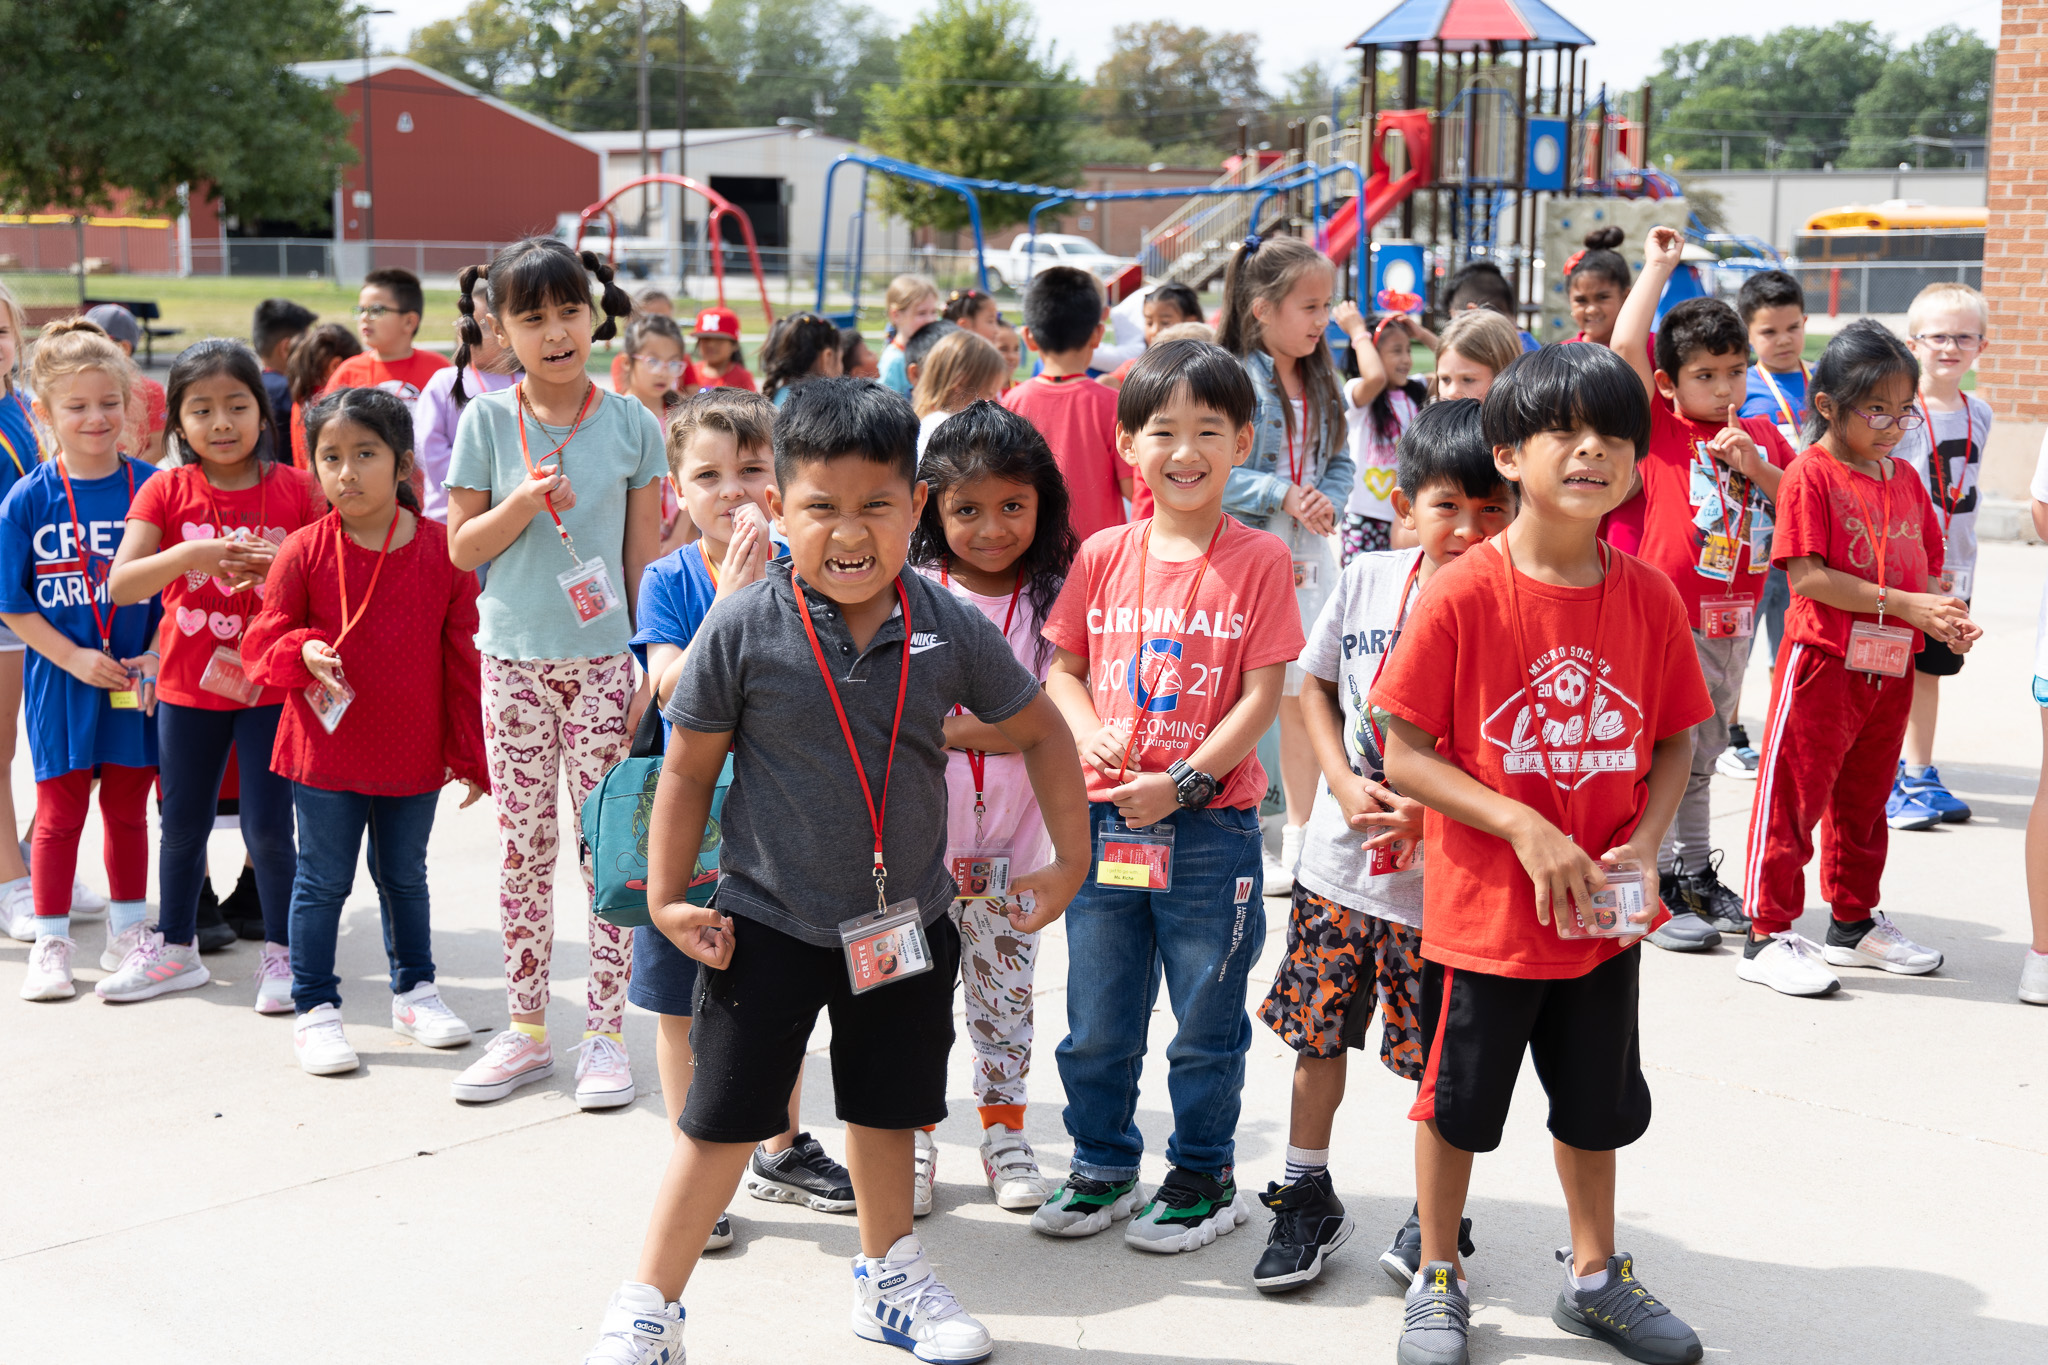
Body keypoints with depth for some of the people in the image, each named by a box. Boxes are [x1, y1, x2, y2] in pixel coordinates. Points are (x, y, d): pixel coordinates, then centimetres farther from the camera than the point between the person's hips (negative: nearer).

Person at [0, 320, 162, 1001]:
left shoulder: (151, 488, -4)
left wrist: (156, 654, -12)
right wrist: (75, 658, -13)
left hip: (138, 680, 1)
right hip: (62, 681, -1)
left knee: (128, 807, 12)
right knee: (59, 811, 5)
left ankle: (127, 934, 26)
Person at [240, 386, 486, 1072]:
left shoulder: (442, 550, -6)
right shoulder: (304, 551, -9)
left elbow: (463, 656, 0)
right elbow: (263, 643, -3)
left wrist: (471, 753, 2)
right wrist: (303, 654, -26)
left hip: (415, 754, 2)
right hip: (326, 751, -1)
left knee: (404, 876, 19)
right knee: (323, 881, 7)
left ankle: (414, 990, 35)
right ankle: (314, 1008, 19)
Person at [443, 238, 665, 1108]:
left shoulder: (630, 423, 0)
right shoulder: (486, 422, 1)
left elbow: (644, 551, 4)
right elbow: (462, 548, 3)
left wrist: (652, 657, 0)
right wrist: (524, 505, -15)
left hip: (605, 657, -1)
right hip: (515, 658, 1)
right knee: (522, 848, 8)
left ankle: (604, 1032, 12)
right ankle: (526, 1030, 19)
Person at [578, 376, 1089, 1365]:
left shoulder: (950, 629, -10)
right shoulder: (743, 630, -16)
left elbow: (1041, 732, 4)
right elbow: (689, 765, -6)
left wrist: (1070, 862, 4)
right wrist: (666, 897, -5)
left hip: (904, 918, 3)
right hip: (767, 922, -3)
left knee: (888, 1107, 20)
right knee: (723, 1119, 4)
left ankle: (889, 1279, 41)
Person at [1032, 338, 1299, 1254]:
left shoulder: (1258, 560, -6)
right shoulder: (1102, 556, 3)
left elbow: (1262, 696, -9)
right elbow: (1062, 668, 9)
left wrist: (1184, 781, -16)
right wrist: (1090, 733, -11)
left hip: (1211, 825, -3)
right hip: (1105, 817, 3)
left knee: (1207, 1022, 10)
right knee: (1095, 1021, 13)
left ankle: (1203, 1179, 26)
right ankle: (1103, 1170, 31)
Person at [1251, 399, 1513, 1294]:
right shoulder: (1367, 580, -1)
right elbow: (1315, 687, 10)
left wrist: (1433, 811, -20)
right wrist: (1345, 783, -4)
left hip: (1446, 876, -4)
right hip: (1341, 860, 4)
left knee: (1440, 1057, 6)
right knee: (1318, 1032, 14)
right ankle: (1308, 1199, 32)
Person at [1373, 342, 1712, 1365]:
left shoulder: (1649, 597, -3)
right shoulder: (1462, 594, -16)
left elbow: (1673, 741, 6)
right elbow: (1404, 754, -14)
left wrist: (1644, 843, -11)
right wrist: (1525, 829, -22)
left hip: (1603, 915, 4)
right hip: (1483, 909, -4)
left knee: (1597, 1101, 19)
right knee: (1459, 1100, 12)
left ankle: (1593, 1276, 40)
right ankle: (1437, 1280, 33)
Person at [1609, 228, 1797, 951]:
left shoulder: (1761, 435, 11)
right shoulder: (1661, 429, -5)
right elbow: (1625, 348, -18)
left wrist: (1758, 467, -7)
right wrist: (1659, 266, -8)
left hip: (1730, 624, 6)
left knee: (1700, 756, 17)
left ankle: (1696, 874, 27)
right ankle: (1653, 890, 5)